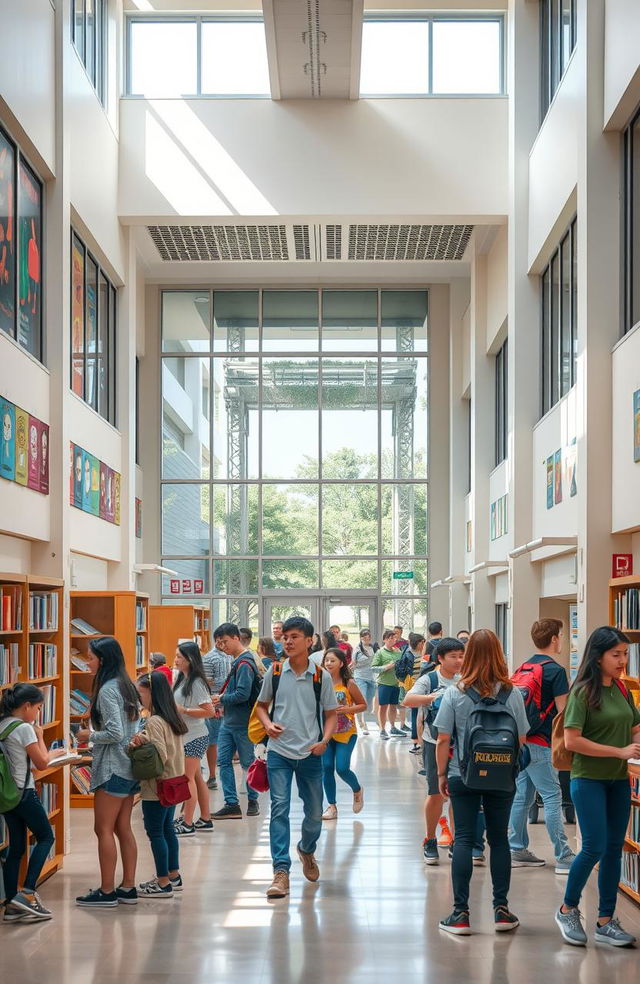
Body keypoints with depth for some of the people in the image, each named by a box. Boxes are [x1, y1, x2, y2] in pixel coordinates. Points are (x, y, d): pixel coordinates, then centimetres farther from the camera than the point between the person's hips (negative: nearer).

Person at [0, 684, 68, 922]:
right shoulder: (24, 729, -15)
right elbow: (42, 762, -10)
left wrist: (50, 754, 14)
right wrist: (40, 737, 5)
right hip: (24, 793, -8)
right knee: (46, 837, 7)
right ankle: (27, 893, -5)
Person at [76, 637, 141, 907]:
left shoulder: (107, 690, -16)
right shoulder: (126, 686, 12)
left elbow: (115, 733, -22)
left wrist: (90, 736, -7)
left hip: (112, 768, -9)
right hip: (129, 767, 9)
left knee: (104, 829, -1)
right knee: (123, 829, 12)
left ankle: (107, 891, 3)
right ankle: (128, 888, 16)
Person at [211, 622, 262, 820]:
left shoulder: (244, 664, -18)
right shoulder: (236, 661, 11)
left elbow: (243, 694, -25)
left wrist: (222, 699, -12)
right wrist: (222, 700, 4)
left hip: (242, 723, -9)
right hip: (229, 721, 9)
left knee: (247, 762, 6)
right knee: (223, 760, 5)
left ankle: (253, 801, 21)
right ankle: (232, 804, 7)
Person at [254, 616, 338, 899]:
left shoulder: (321, 676, -2)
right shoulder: (274, 672, 0)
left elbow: (331, 714, 5)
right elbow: (261, 705, 12)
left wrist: (324, 740, -12)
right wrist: (267, 724, -9)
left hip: (310, 753, 1)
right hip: (279, 751, -1)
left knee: (315, 813, 11)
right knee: (279, 809, -9)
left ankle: (306, 850, 41)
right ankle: (281, 871, -8)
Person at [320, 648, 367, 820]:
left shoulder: (349, 683, -8)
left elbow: (363, 705, 0)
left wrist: (348, 709, -17)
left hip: (346, 733, -3)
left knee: (342, 768, -10)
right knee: (326, 768, 1)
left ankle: (357, 790, 22)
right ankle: (332, 806, 14)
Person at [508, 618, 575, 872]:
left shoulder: (524, 667, 13)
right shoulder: (555, 670, -11)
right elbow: (563, 711, -12)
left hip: (519, 739, 8)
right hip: (539, 744, -8)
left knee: (522, 796, 12)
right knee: (552, 797, -5)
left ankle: (517, 851, 16)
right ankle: (563, 858, -3)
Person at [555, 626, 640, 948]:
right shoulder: (583, 692, -12)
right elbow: (572, 740, -18)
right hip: (588, 779, -6)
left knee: (614, 849, 8)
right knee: (595, 847, -7)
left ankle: (606, 922, 16)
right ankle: (568, 910, 14)